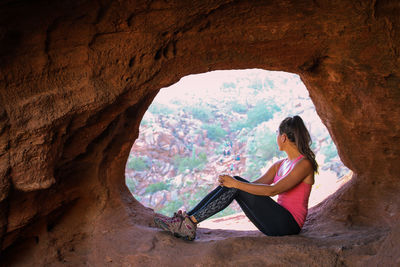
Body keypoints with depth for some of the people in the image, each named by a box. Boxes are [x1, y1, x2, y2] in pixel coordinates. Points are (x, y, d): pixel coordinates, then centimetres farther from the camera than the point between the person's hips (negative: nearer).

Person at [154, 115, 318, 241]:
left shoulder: (304, 164, -10)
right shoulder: (280, 165, 16)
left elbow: (272, 190, -22)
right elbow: (255, 185, 11)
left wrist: (236, 184, -23)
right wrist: (230, 182, -6)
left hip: (289, 224, -7)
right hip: (275, 221, 7)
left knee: (237, 187, -22)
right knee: (236, 182, -12)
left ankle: (191, 222, -22)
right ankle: (188, 219, -16)